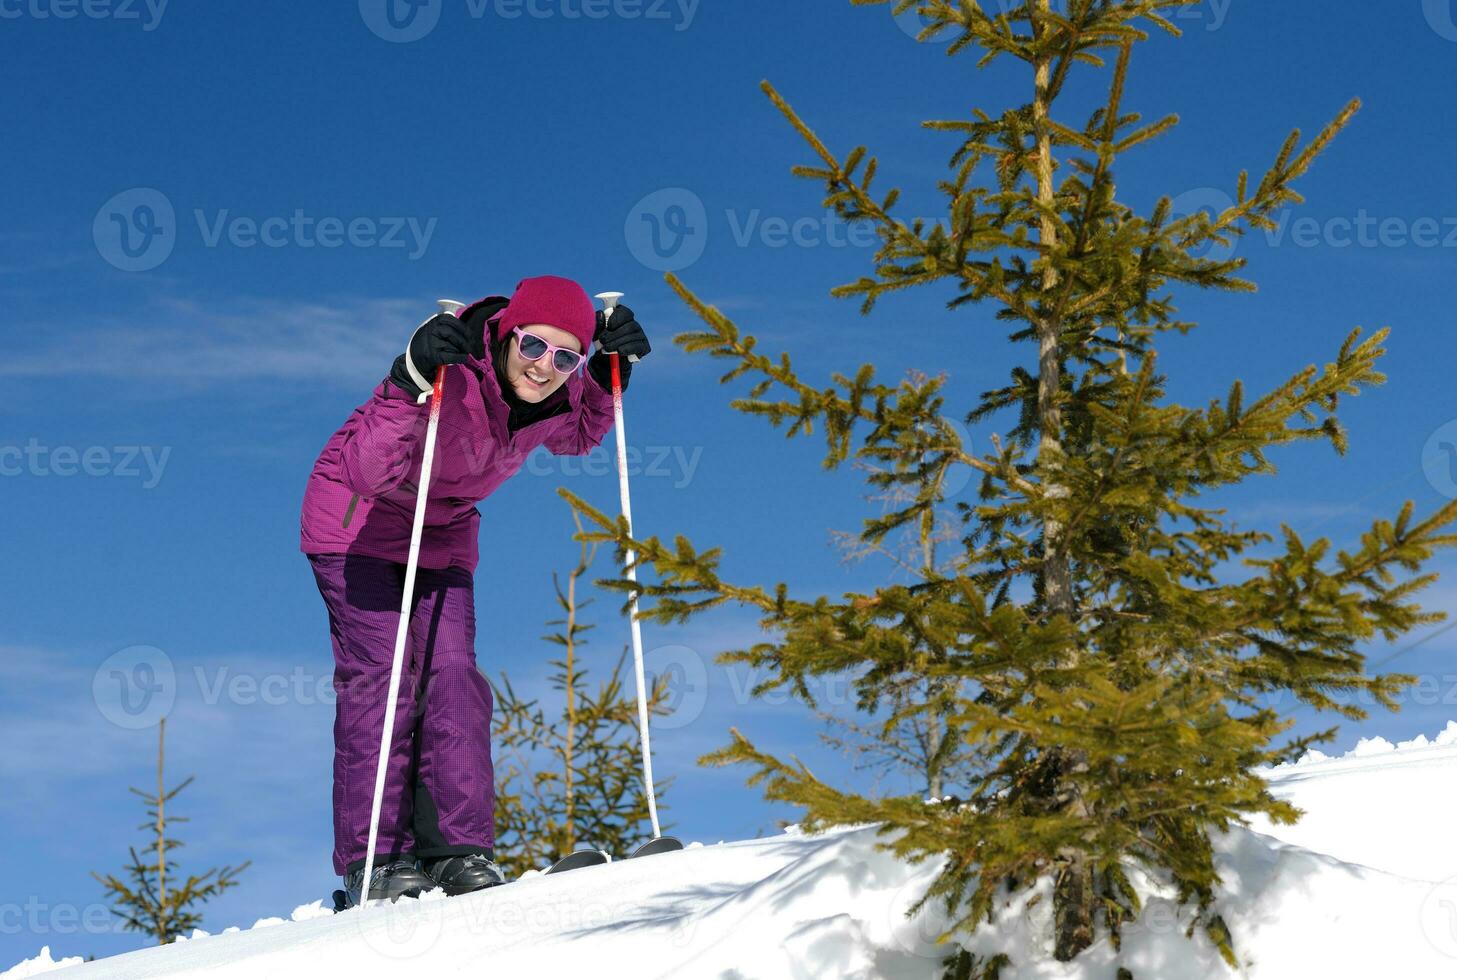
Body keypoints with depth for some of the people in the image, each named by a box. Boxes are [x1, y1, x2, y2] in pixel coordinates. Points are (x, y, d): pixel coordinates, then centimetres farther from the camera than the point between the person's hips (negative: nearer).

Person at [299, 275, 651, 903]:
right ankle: (373, 861, -11)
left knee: (452, 675, -6)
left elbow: (577, 437, 10)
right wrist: (409, 385, -52)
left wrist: (612, 373, -7)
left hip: (443, 531, 6)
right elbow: (369, 472, -39)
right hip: (357, 516, -5)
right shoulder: (454, 376, -34)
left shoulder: (559, 392, -15)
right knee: (379, 672, -13)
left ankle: (458, 851, -4)